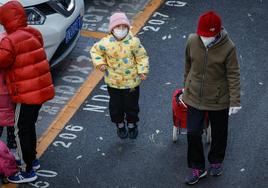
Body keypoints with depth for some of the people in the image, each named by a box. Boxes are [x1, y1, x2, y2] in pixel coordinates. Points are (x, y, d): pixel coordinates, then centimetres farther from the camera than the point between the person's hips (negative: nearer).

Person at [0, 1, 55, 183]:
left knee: (22, 130, 3)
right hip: (40, 89, 8)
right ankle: (32, 159, 39)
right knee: (29, 126, 24)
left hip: (27, 93, -8)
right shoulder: (33, 34, 5)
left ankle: (29, 171, 10)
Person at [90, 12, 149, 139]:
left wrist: (143, 71, -15)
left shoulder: (133, 42, -16)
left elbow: (142, 56, -5)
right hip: (113, 82, 1)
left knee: (132, 105, 17)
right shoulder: (106, 43, -15)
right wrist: (100, 63, -10)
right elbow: (95, 50, 3)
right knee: (116, 105, 16)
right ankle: (120, 125, 41)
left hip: (131, 81, 0)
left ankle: (132, 124, 42)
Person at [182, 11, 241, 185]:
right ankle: (197, 168, 23)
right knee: (193, 133, 4)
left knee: (219, 133, 17)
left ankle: (216, 161, 43)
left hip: (218, 99, -2)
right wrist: (187, 85, 16)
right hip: (195, 97, 2)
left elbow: (233, 76, -15)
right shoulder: (192, 41, -13)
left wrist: (235, 101, -14)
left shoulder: (228, 48, -22)